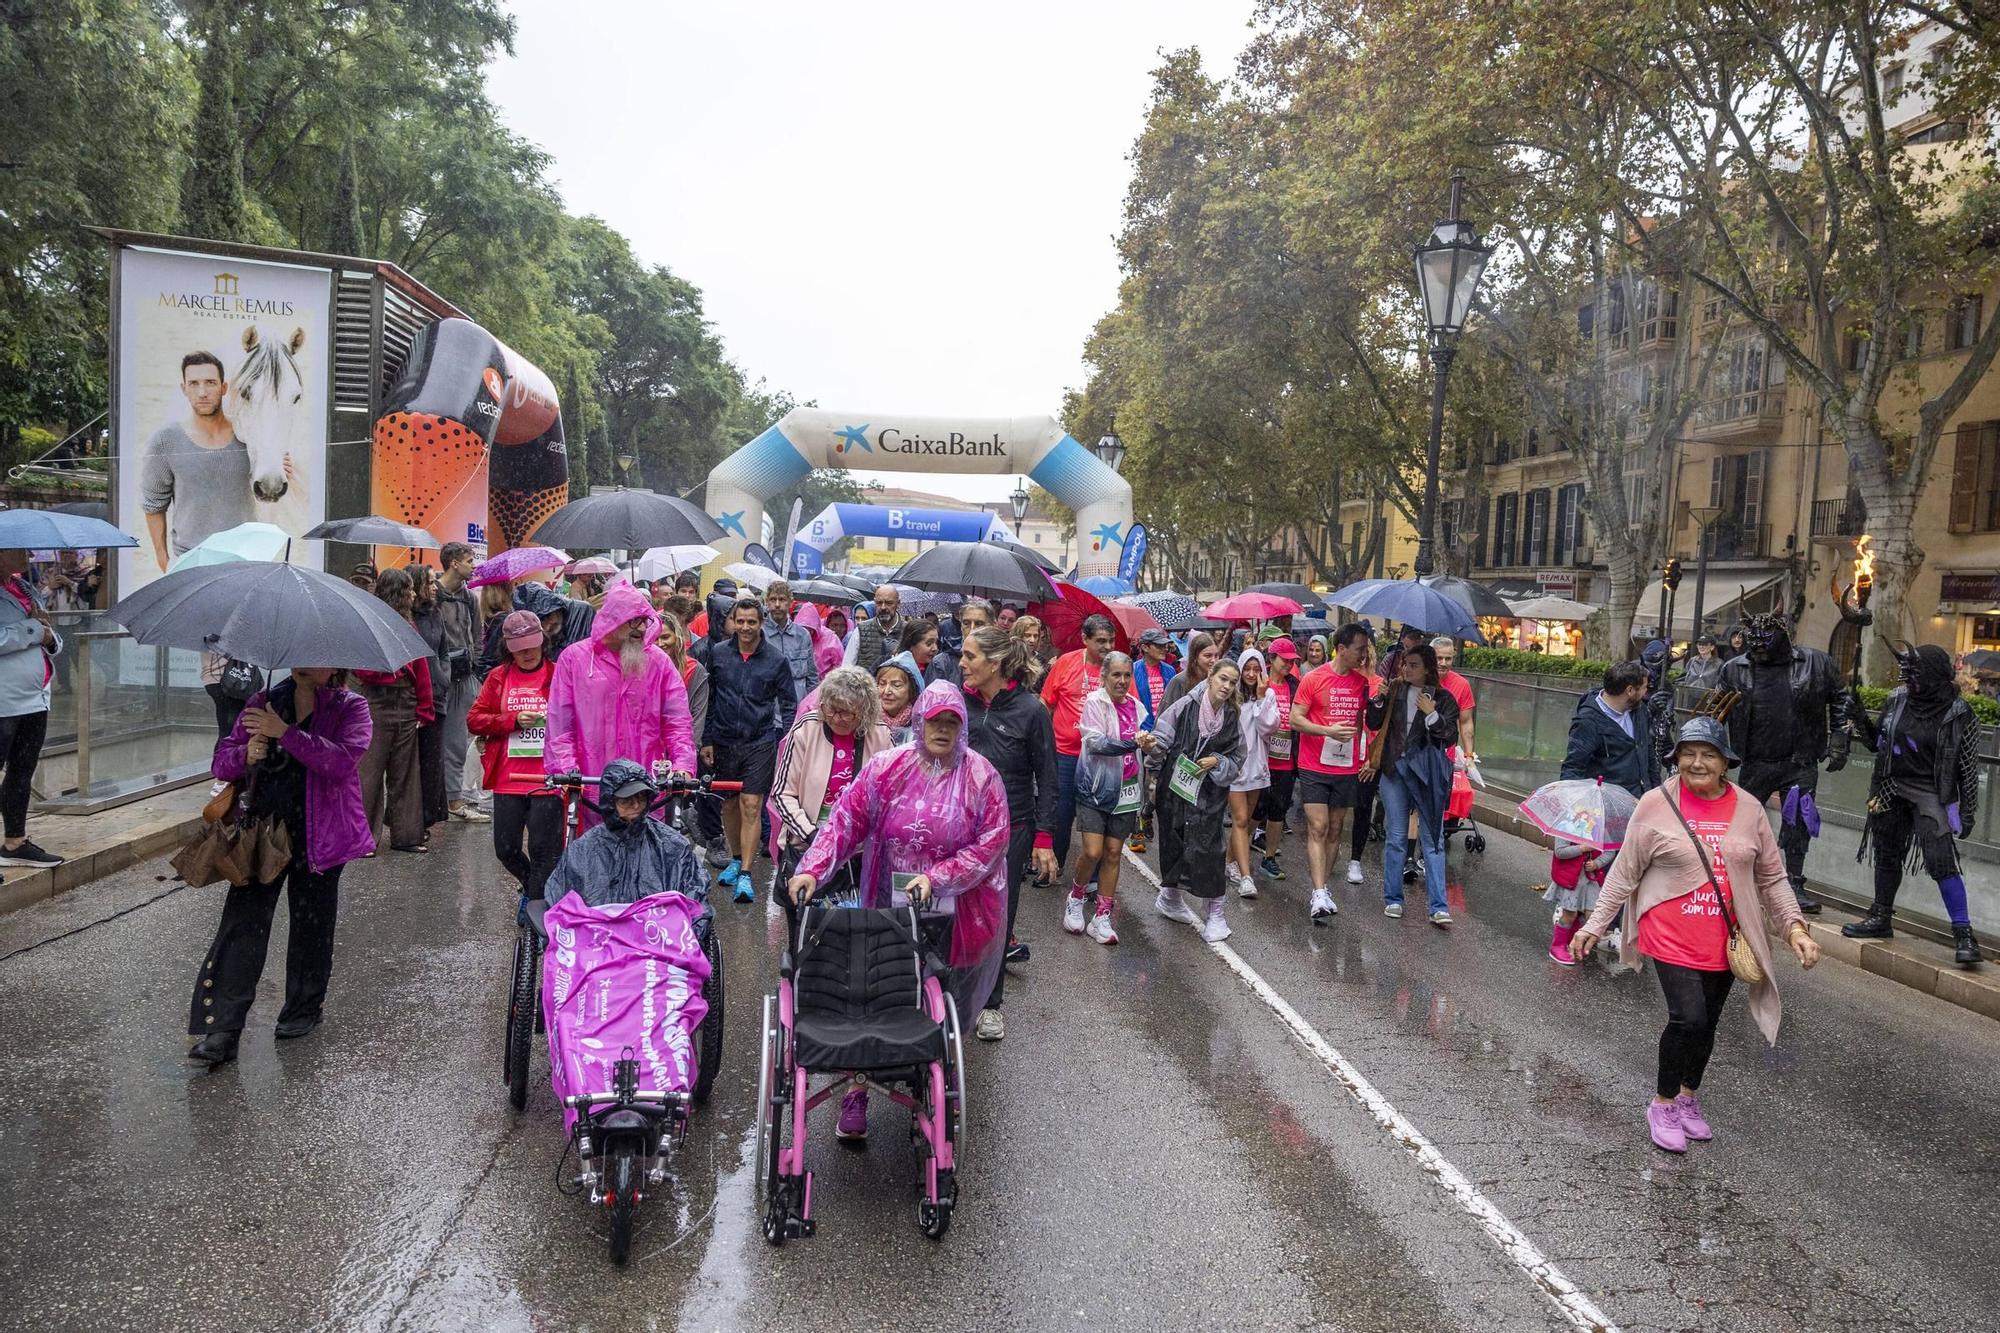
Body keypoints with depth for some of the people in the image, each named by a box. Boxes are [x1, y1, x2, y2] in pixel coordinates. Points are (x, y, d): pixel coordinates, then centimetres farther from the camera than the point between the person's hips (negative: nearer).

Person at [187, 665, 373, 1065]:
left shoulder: (351, 708, -1)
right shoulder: (264, 703, 8)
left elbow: (342, 761, -20)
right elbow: (221, 762, 9)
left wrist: (285, 732, -25)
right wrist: (246, 754, -14)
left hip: (320, 835, -2)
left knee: (311, 925, 10)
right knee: (242, 924, -6)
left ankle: (305, 1009, 30)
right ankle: (222, 1029, -6)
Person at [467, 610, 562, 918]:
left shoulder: (559, 675, 1)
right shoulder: (498, 677, 10)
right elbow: (474, 720, 5)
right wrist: (514, 720, -9)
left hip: (549, 777, -3)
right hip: (508, 778, 4)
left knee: (543, 849, -2)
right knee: (506, 849, 9)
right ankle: (534, 888, 35)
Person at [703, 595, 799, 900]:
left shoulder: (776, 660, -1)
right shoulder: (718, 654, 3)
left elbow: (789, 705, 6)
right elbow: (708, 700, 8)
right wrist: (706, 740, 5)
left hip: (760, 743, -2)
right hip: (724, 742, 3)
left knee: (751, 805, -9)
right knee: (729, 804, 12)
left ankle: (745, 875, -9)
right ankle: (736, 859, 32)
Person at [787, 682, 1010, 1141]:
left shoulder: (981, 777, -5)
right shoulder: (887, 768, -3)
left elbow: (990, 844, -8)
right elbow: (846, 820, -5)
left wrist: (936, 878, -16)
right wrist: (812, 869, -18)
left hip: (952, 916, -1)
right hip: (889, 911, 1)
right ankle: (857, 1095, 14)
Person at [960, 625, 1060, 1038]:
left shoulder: (1030, 710, -10)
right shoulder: (959, 702, -3)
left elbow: (1046, 779, -5)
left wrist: (1044, 839, -7)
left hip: (1011, 827, -3)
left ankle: (990, 1003, 21)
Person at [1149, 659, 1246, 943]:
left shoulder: (1233, 718, 2)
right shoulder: (1186, 705, -6)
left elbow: (1237, 760, 8)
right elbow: (1164, 738, -6)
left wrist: (1217, 762, -11)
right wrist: (1153, 743, -27)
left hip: (1208, 795, 1)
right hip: (1174, 787, 0)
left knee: (1205, 848, -6)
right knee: (1173, 843, 10)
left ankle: (1216, 912, 6)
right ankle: (1172, 896, 34)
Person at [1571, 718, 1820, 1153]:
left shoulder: (1749, 809, 1)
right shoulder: (1657, 804, -8)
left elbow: (1772, 878, 10)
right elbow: (1625, 873, -3)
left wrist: (1795, 927, -1)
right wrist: (1594, 926, -4)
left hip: (1724, 941, 4)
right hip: (1672, 937, -4)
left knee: (1707, 1022, 14)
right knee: (1688, 1017, -13)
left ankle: (1688, 1097, 38)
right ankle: (1663, 1103, 9)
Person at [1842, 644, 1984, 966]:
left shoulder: (1959, 714, -10)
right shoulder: (1897, 700, 1)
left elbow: (1969, 767, -6)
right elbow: (1876, 743, 13)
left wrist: (1967, 812, -6)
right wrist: (1863, 720, -5)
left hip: (1930, 794, -5)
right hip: (1892, 789, 5)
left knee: (1941, 861, -15)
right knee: (1887, 855, 15)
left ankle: (1963, 933, -10)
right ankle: (1881, 919, 29)